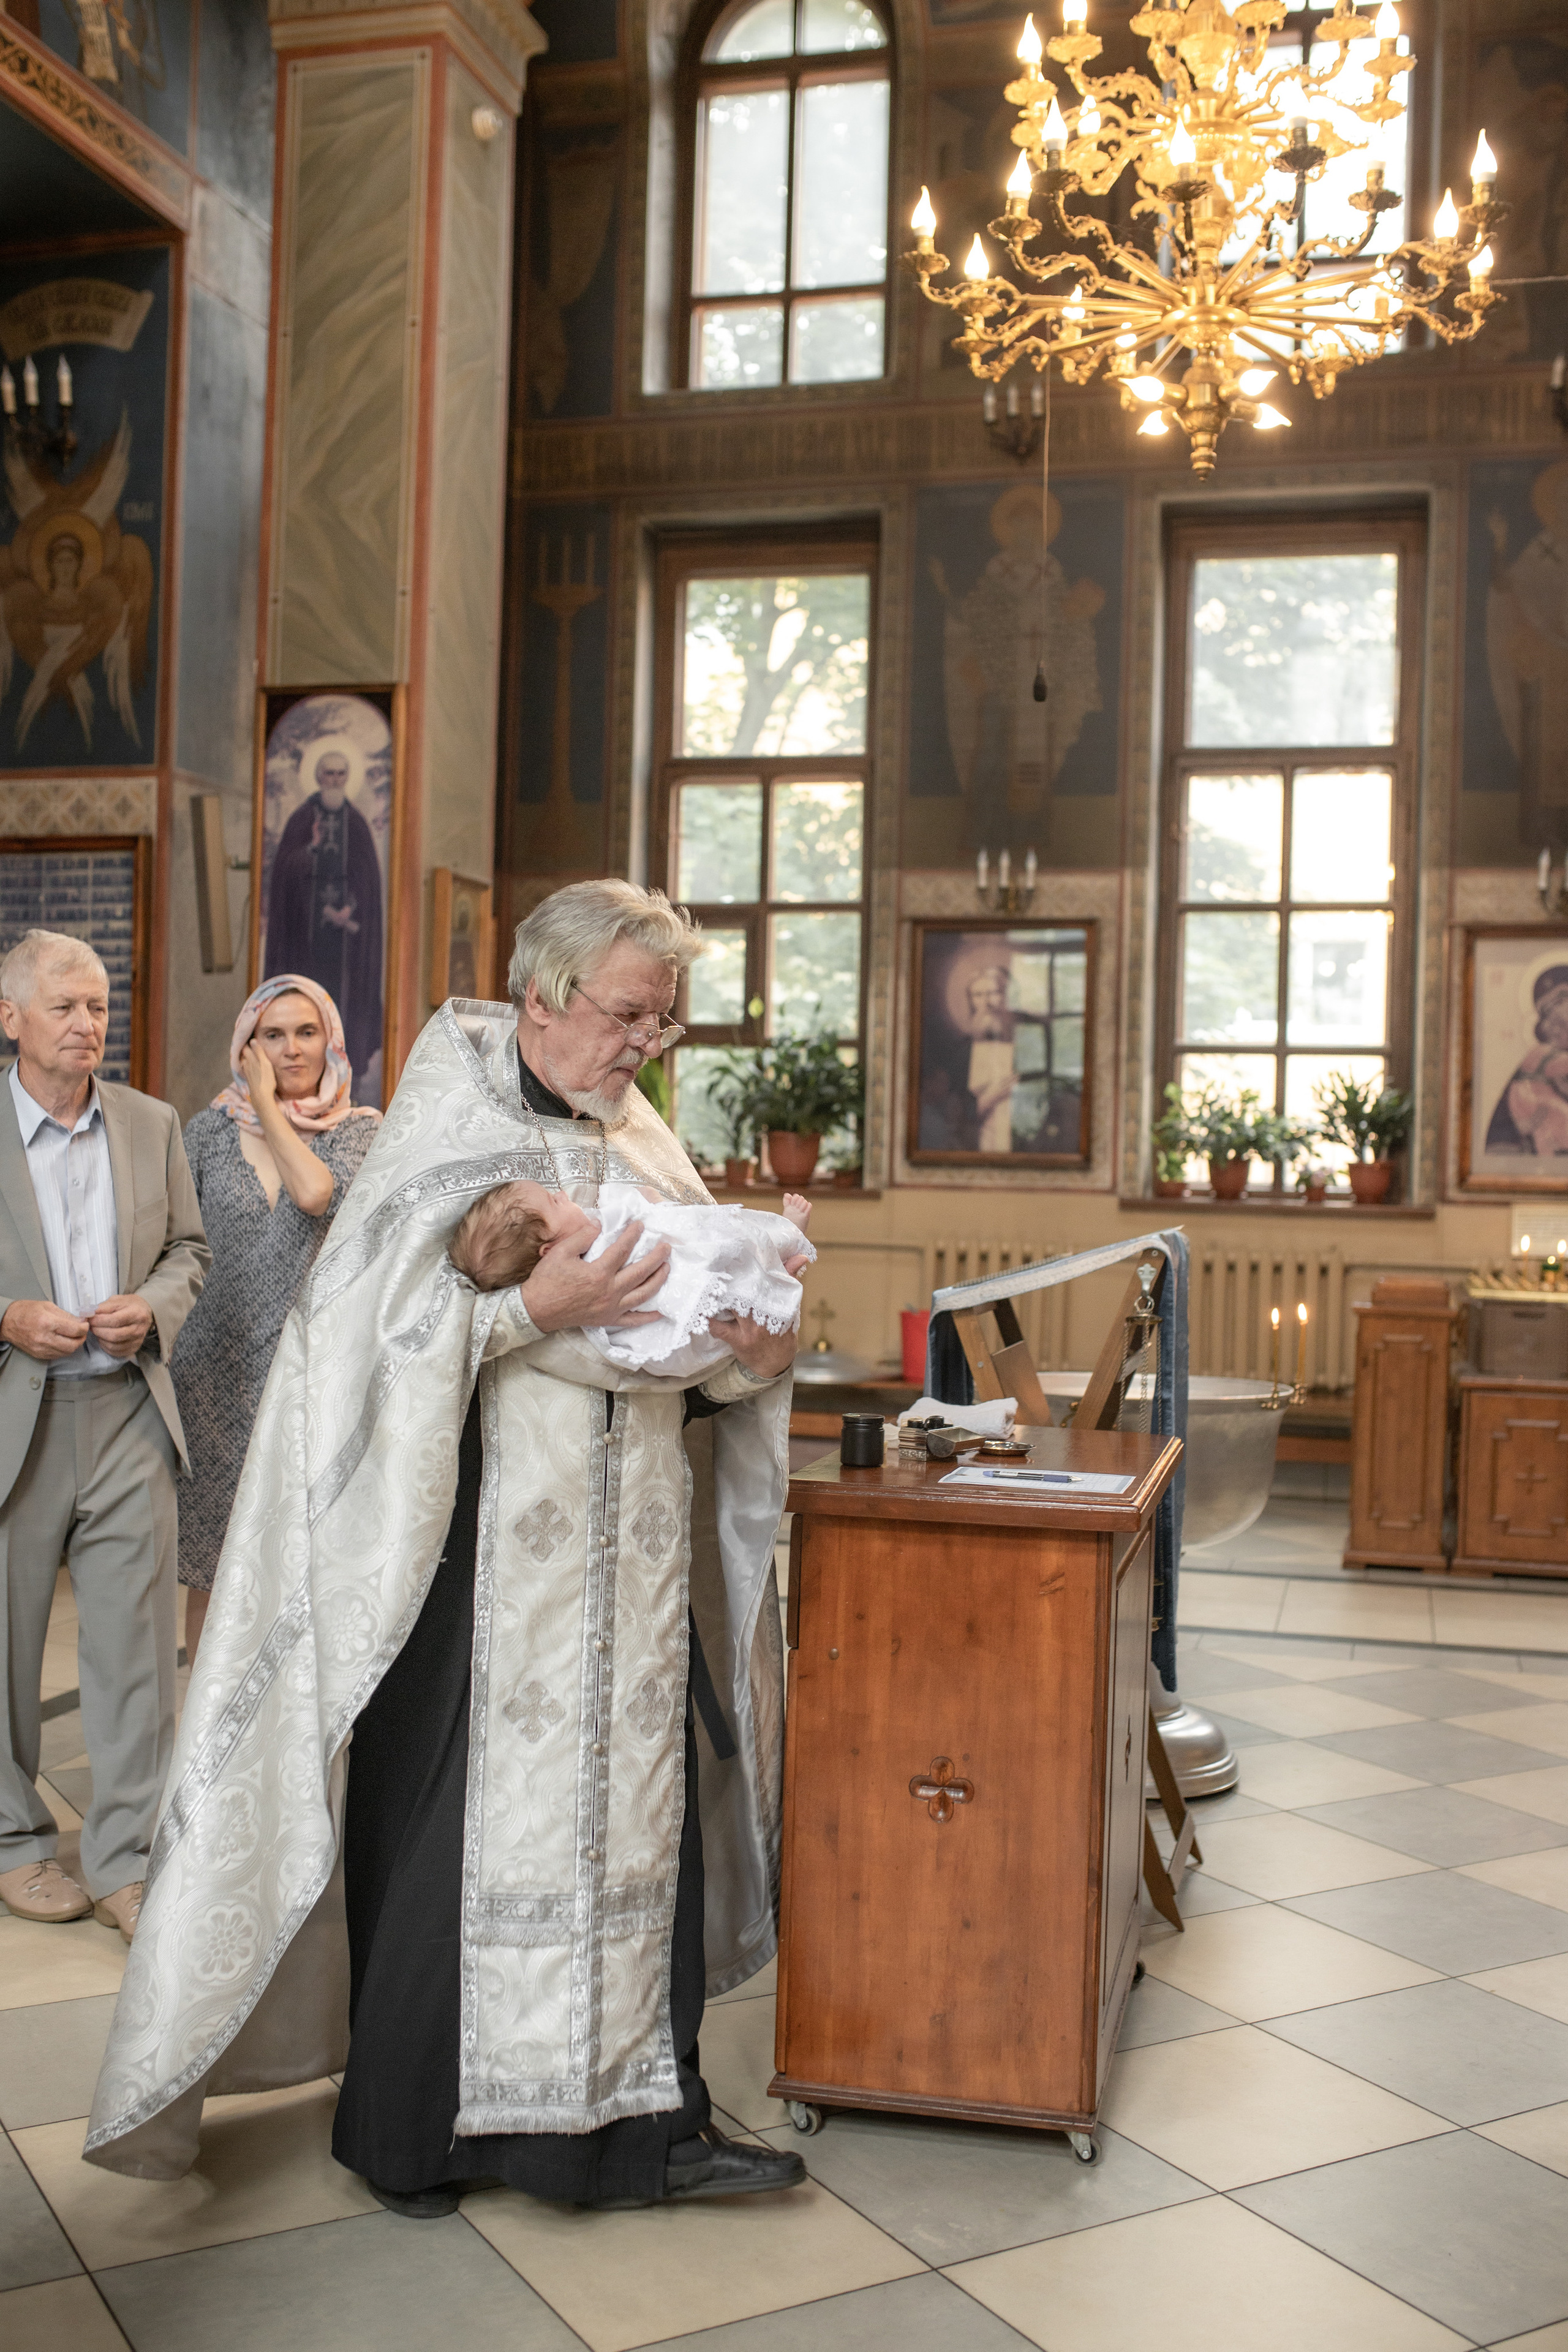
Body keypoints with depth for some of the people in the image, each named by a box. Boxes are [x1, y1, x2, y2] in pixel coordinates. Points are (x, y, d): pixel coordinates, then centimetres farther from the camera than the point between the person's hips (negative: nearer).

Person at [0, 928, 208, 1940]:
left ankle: (127, 1858, 12)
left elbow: (189, 1248, 14)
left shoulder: (153, 1124, 8)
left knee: (137, 1640, 2)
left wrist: (153, 1307, -5)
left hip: (129, 1412, 2)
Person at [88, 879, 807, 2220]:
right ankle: (409, 2124, 21)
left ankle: (637, 2115, 19)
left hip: (628, 1551, 6)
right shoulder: (452, 1122, -5)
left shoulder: (641, 1142, 13)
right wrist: (535, 1309, -27)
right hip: (485, 1544, -6)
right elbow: (381, 1324, -15)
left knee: (636, 1799, 7)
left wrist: (755, 1355, -7)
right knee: (456, 1810, 2)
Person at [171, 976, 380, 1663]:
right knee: (212, 1564, 5)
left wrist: (268, 1104, -7)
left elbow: (316, 1193, -18)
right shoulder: (212, 1127, 6)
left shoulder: (362, 1129, 2)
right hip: (219, 1367, 1)